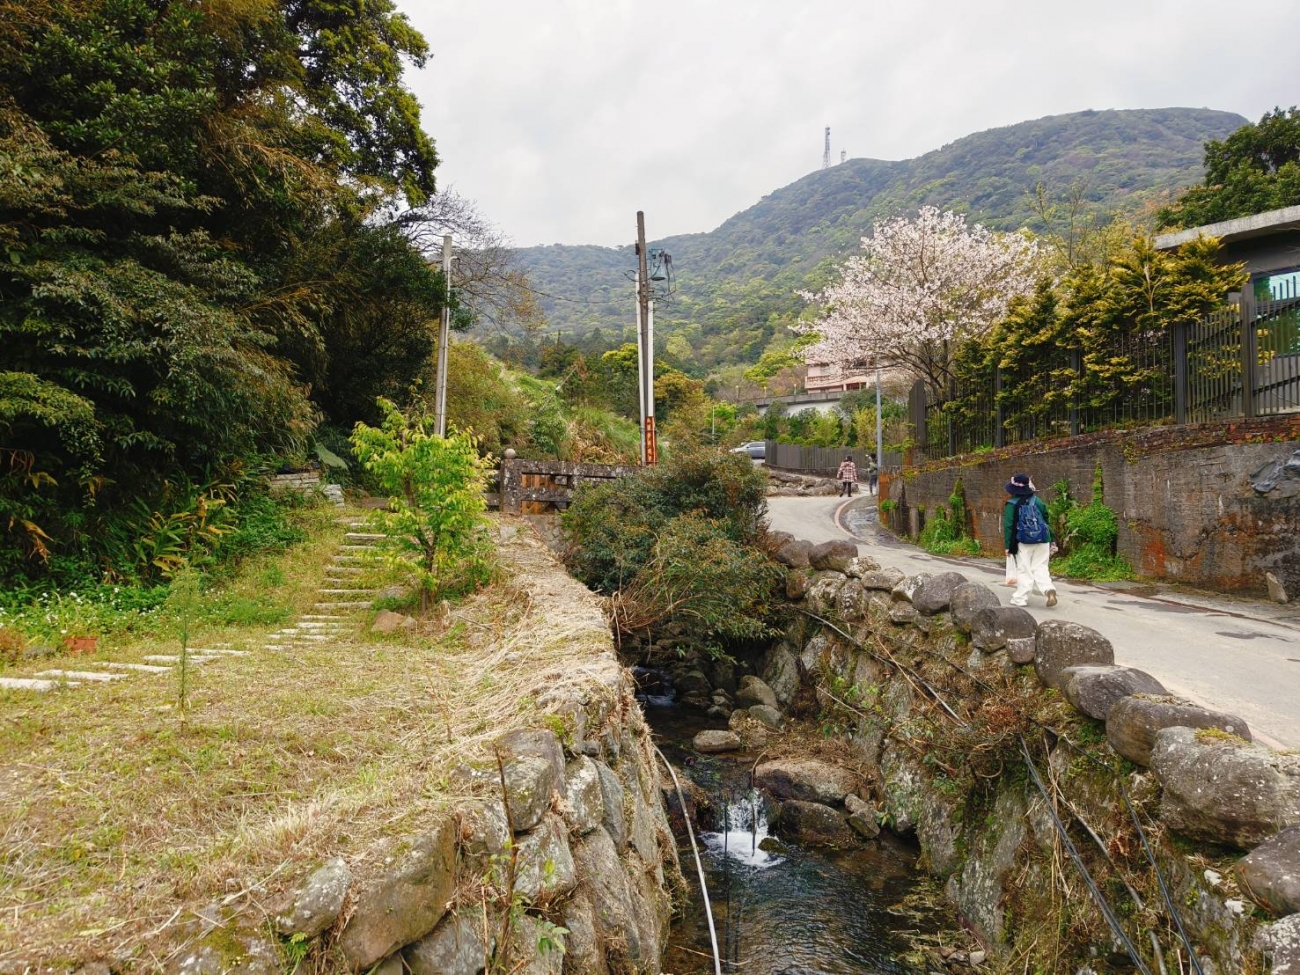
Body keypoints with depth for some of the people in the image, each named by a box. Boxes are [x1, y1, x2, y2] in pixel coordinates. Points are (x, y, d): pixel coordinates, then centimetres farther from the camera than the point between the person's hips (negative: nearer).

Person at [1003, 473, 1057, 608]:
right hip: (1042, 541, 3)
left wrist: (1008, 546, -2)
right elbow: (1046, 520, 12)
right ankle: (1049, 589, -13)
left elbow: (1008, 526, -7)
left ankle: (1020, 598, 7)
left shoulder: (1011, 504, -5)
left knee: (1024, 570, 6)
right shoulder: (1037, 501, 6)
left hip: (1023, 543, -3)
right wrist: (1050, 542, 20)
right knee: (1040, 568, 10)